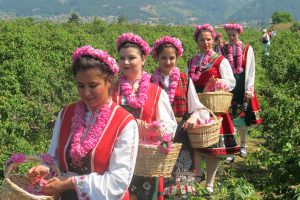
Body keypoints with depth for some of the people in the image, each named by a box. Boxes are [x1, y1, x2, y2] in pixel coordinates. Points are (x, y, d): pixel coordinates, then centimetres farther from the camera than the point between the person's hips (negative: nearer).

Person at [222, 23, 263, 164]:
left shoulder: (247, 49, 0)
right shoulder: (224, 49, 4)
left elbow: (251, 70, 0)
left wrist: (249, 90, -7)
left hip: (242, 87, 0)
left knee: (243, 117, 9)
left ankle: (243, 145, 29)